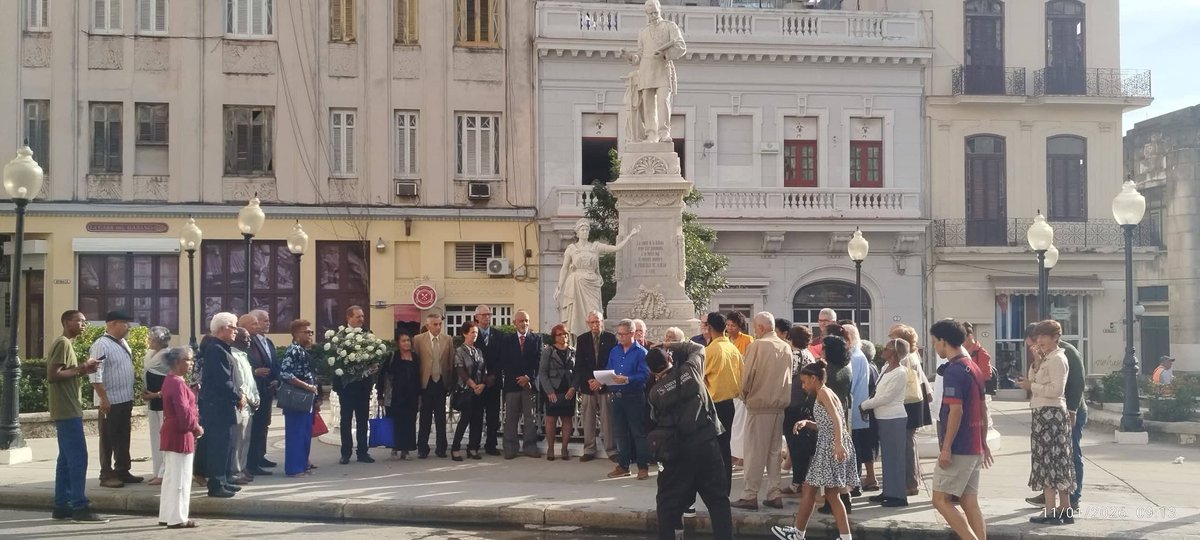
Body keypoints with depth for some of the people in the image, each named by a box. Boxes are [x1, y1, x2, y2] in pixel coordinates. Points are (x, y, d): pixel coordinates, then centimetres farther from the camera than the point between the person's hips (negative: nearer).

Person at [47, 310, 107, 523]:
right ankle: (79, 507, -12)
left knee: (67, 458, 10)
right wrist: (81, 369, -18)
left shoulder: (65, 343, 19)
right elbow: (52, 375, -21)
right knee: (78, 458, -11)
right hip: (67, 411, -10)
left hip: (68, 410, 10)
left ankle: (61, 506, 13)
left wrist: (82, 369, 7)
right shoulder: (63, 343, -12)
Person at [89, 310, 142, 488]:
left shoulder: (123, 343, 12)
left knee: (123, 439, 15)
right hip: (110, 402, -8)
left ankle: (122, 471, 23)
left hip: (126, 400, 8)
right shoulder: (101, 345, -15)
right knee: (108, 440, 0)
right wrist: (103, 398, -23)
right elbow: (95, 375, -20)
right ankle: (106, 475, 6)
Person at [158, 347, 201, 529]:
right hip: (180, 435, -11)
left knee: (171, 476, 15)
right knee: (179, 478, -4)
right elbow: (184, 412, -23)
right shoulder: (177, 384, -19)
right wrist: (196, 427, -10)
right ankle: (177, 518, 1)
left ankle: (167, 516, 21)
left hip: (172, 433, 11)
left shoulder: (171, 381, 13)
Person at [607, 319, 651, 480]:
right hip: (617, 397, 6)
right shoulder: (614, 351, 13)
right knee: (620, 432, 11)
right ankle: (623, 465, 20)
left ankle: (643, 466, 4)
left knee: (638, 432, -2)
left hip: (634, 397, -6)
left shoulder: (640, 352, -6)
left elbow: (644, 375, -14)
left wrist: (628, 379, -26)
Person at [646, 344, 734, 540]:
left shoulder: (655, 393, -5)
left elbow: (657, 421, 3)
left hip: (678, 450, -1)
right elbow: (698, 349, 15)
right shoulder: (690, 369, -3)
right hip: (707, 443, 1)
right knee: (718, 499, 9)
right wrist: (671, 348, 16)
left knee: (668, 503, 10)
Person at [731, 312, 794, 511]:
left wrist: (744, 395, 4)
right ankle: (774, 494, 14)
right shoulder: (786, 347, 5)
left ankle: (750, 496, 1)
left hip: (759, 405, -5)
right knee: (774, 451, 12)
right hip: (780, 405, 5)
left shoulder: (757, 346, -12)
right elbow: (789, 377, 9)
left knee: (755, 452, -1)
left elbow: (747, 375, -12)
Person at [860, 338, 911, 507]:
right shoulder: (885, 369, 10)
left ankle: (899, 496, 1)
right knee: (887, 456, 13)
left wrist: (864, 406, -9)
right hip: (884, 418, 9)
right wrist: (868, 406, 0)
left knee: (895, 457, -4)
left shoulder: (900, 373, -16)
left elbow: (885, 397, -17)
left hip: (894, 419, -9)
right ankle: (888, 492, 21)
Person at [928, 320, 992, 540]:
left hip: (958, 449, -9)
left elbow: (956, 411, -22)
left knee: (941, 499, -5)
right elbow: (983, 409, 19)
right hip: (974, 448, 9)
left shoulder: (953, 370, -15)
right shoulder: (972, 367, 14)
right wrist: (983, 443, 23)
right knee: (970, 503, 9)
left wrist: (946, 448, -20)